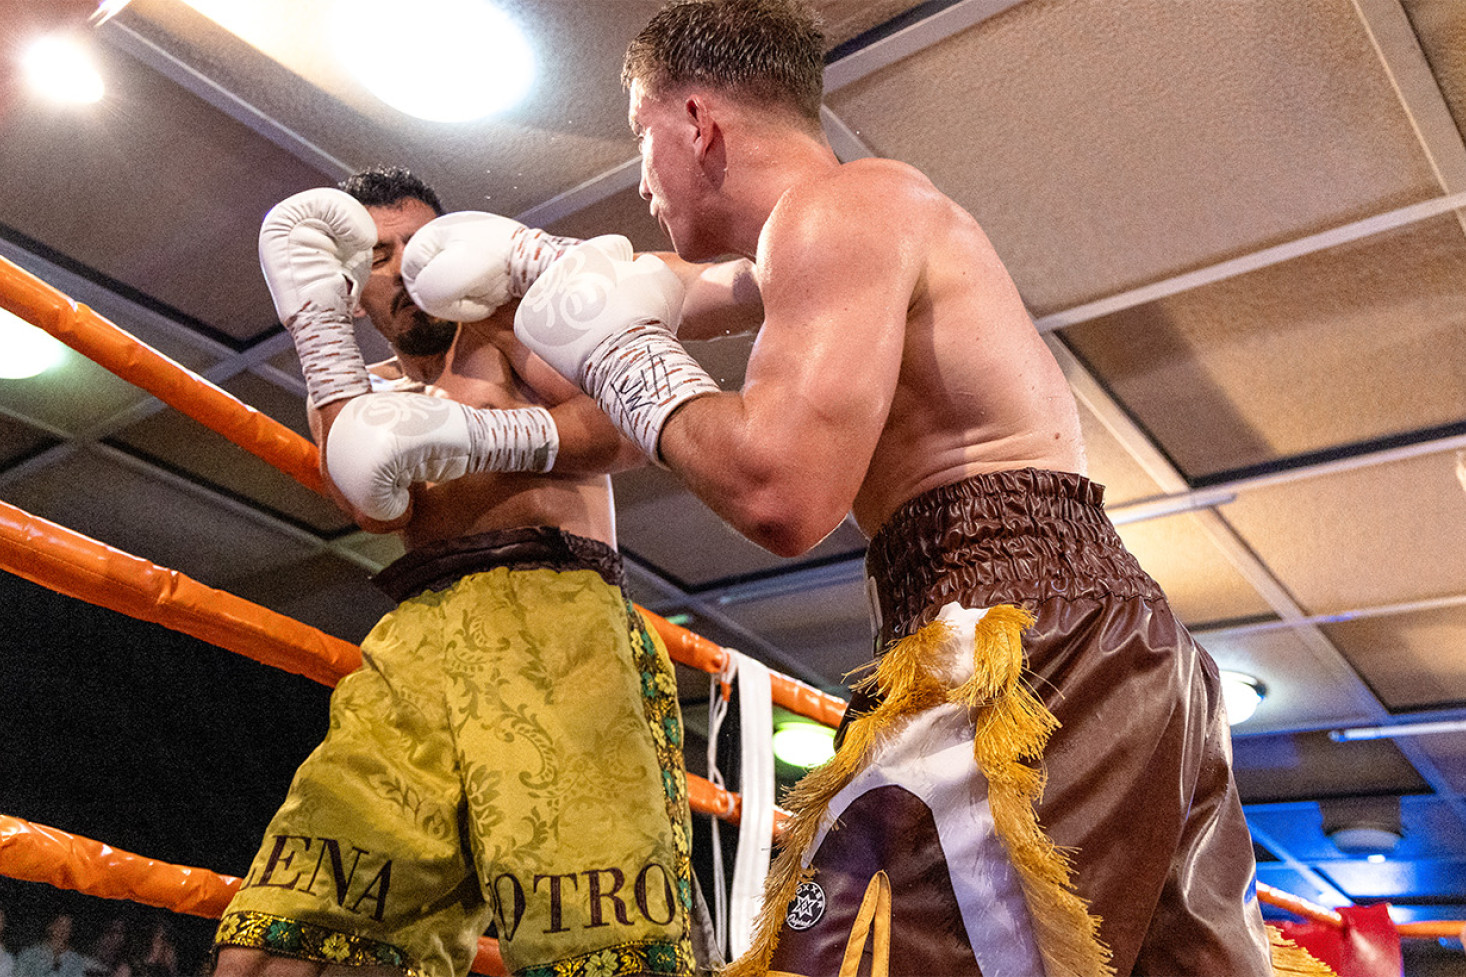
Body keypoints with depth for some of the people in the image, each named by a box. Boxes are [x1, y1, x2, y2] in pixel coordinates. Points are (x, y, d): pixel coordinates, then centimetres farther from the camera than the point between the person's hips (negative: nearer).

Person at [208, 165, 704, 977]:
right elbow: (378, 501, 5)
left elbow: (625, 431, 1)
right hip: (416, 643, 4)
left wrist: (475, 437, -15)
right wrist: (314, 313, 0)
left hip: (552, 615, -3)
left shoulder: (507, 321, 18)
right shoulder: (359, 388, 28)